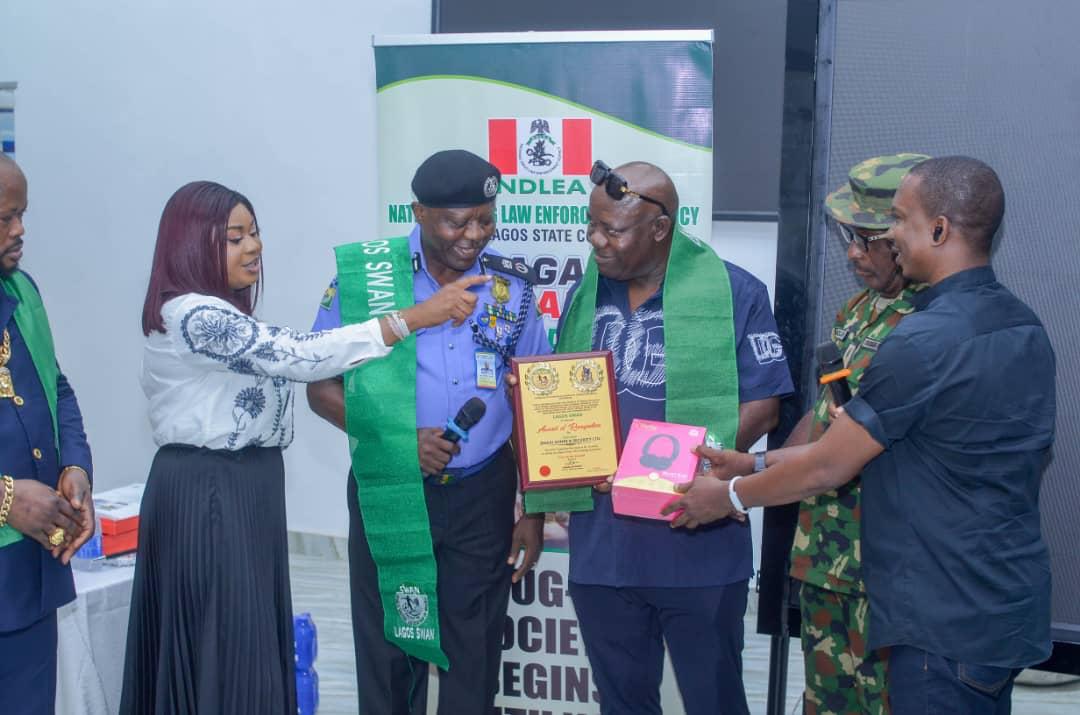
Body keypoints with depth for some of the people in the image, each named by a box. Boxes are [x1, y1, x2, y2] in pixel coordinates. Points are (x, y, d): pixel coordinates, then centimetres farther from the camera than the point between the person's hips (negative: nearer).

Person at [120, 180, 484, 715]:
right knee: (227, 643, -2)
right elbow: (300, 357, -28)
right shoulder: (193, 315, -19)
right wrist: (414, 317, -30)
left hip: (241, 489, 10)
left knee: (248, 637, 14)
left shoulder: (219, 314, 14)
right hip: (209, 494, -10)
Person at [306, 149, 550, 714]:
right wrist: (399, 438, -18)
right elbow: (322, 387, -3)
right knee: (388, 651, 10)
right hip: (388, 494, -1)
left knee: (474, 660, 11)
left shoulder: (512, 288, 0)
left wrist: (535, 512, 3)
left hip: (482, 497, 2)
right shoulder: (363, 276, -7)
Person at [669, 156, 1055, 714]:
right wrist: (755, 464, 10)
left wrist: (730, 495, 4)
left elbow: (826, 468, -14)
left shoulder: (924, 341, -23)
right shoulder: (1024, 326, 6)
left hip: (946, 620, -9)